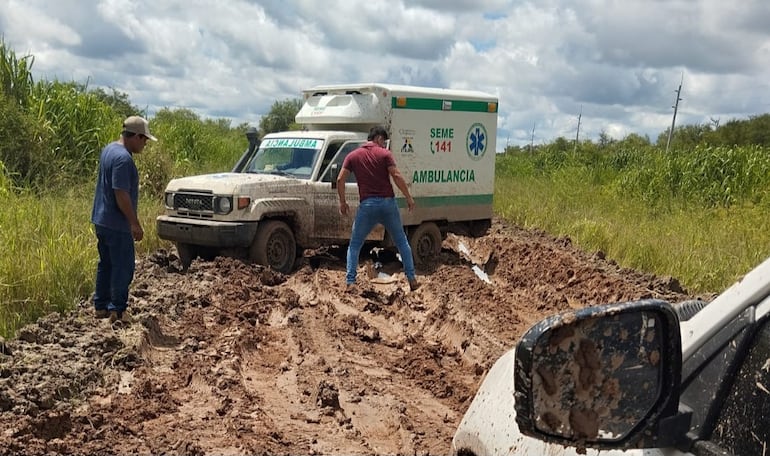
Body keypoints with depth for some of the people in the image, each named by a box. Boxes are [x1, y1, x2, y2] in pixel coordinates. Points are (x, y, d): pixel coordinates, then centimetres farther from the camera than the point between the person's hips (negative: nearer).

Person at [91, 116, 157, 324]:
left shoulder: (108, 149, 11)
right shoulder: (123, 158, -21)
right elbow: (121, 194, -24)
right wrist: (135, 224, -18)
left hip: (101, 219, 10)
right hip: (117, 224, -10)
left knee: (106, 264, 17)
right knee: (123, 267, -1)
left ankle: (100, 306, 24)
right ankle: (117, 310, 4)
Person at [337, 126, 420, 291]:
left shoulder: (353, 156, 8)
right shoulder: (384, 154, 1)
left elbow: (340, 180, 2)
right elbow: (397, 176, -9)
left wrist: (342, 202, 11)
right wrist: (409, 197, -1)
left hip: (367, 205, 1)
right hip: (387, 203, 0)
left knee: (354, 245, 13)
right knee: (402, 242, 15)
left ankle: (350, 282, 3)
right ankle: (412, 279, 15)